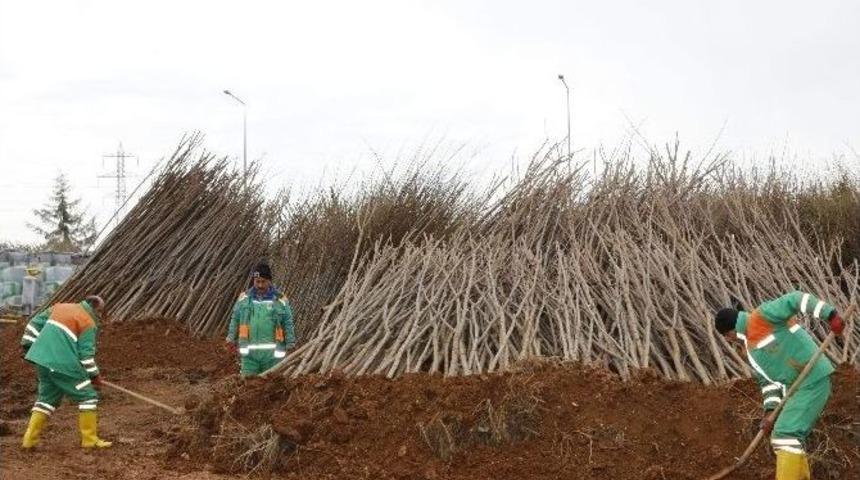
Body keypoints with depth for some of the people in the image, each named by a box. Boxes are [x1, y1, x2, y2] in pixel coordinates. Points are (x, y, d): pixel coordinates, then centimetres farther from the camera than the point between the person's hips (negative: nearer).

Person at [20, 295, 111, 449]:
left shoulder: (60, 307, 18)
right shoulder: (88, 323, -2)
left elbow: (35, 323, 18)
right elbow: (86, 353, -6)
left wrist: (27, 345, 22)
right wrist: (94, 375, 3)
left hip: (42, 359, 7)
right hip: (63, 364, -7)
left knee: (47, 397, 21)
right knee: (88, 396, 4)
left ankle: (30, 439, 16)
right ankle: (90, 439, 5)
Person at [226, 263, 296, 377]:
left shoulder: (280, 300, 1)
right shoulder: (244, 298, 6)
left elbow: (288, 324, 5)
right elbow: (235, 320, 15)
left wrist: (290, 346, 2)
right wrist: (232, 340, 14)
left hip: (272, 354, -1)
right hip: (250, 352, 1)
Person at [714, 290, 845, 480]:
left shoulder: (761, 315, -8)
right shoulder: (752, 349, 18)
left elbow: (796, 300, -17)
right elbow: (768, 381, 15)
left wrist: (831, 315, -28)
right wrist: (769, 412, 0)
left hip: (814, 381, -10)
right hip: (797, 387, 10)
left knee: (786, 433, -15)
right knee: (790, 435, 13)